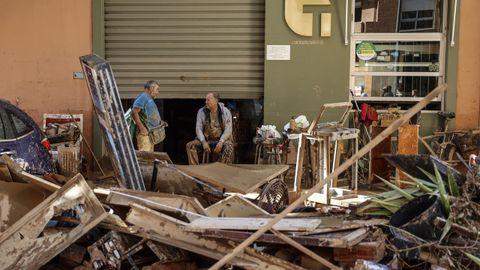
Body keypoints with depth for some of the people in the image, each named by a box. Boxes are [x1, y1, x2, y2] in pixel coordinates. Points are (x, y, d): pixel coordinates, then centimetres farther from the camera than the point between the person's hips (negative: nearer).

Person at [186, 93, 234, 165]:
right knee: (190, 145, -21)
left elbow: (228, 129, -9)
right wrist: (203, 142, -18)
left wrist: (221, 142, -24)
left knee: (228, 146, -36)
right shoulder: (201, 112, 2)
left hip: (221, 139, -2)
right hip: (206, 139, 3)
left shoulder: (225, 112, -4)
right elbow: (198, 128, -2)